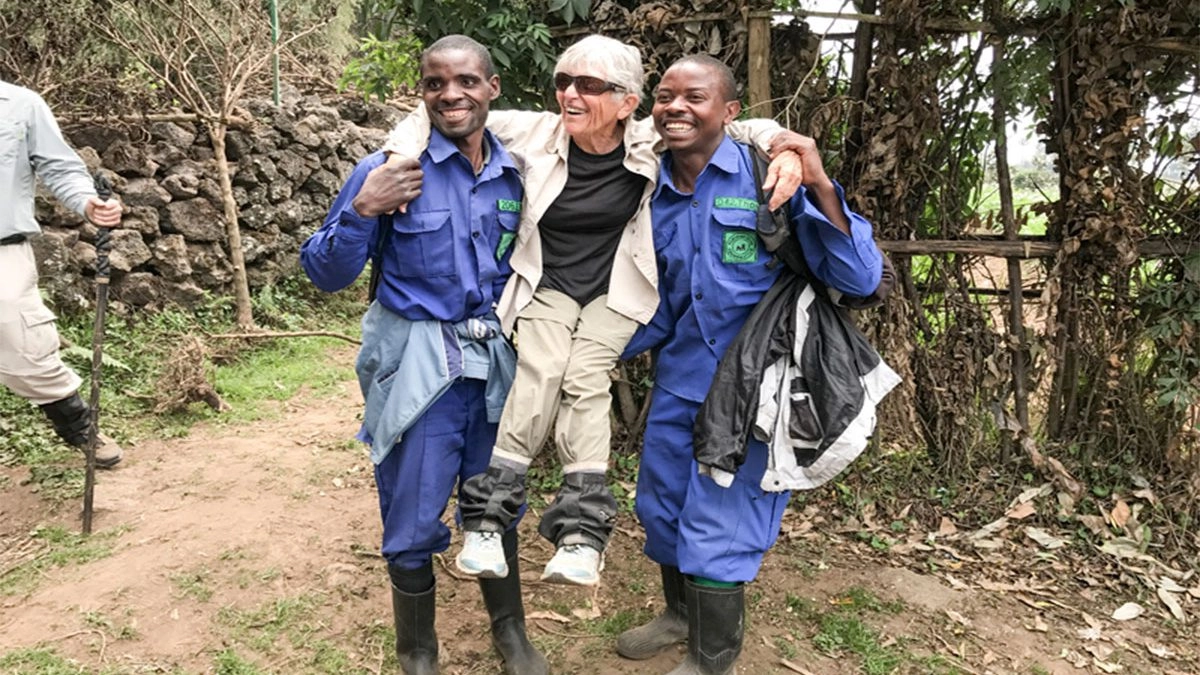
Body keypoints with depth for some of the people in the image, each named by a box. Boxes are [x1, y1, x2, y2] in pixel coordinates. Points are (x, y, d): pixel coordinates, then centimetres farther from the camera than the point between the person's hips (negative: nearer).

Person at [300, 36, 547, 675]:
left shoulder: (517, 174, 3)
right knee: (414, 525, 7)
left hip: (497, 363, 4)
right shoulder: (388, 170, -9)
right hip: (418, 367, -3)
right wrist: (363, 209, -21)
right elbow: (324, 273, -7)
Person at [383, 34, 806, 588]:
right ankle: (486, 518, -16)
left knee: (584, 379, -22)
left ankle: (581, 533, -18)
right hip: (548, 286, 1)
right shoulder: (537, 133, -12)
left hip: (616, 293, 0)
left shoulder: (651, 144, -13)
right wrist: (401, 157, -24)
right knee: (540, 374, -23)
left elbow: (741, 131, -8)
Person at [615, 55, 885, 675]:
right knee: (659, 508, 19)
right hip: (678, 381, 6)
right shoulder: (653, 197, 3)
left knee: (716, 528, 4)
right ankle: (681, 613, 49)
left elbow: (859, 279, -19)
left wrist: (820, 187, -29)